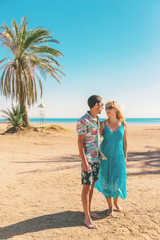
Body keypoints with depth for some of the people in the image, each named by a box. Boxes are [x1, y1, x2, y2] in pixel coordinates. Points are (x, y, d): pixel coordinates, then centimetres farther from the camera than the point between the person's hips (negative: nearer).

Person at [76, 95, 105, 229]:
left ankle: (89, 210, 30)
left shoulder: (98, 121, 9)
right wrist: (84, 162, -19)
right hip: (88, 159, -8)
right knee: (86, 187, 0)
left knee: (92, 185, 16)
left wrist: (100, 155, 17)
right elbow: (80, 142, -16)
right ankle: (87, 218, 11)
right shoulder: (83, 121, -15)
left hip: (97, 159, 8)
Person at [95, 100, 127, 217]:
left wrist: (125, 157, 6)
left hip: (118, 157, 1)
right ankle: (110, 207, 26)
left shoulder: (123, 124, -1)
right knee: (106, 181, 6)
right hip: (106, 157, -1)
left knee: (118, 181, 6)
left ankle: (116, 202, 36)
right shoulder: (103, 124, -6)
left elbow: (124, 141, 6)